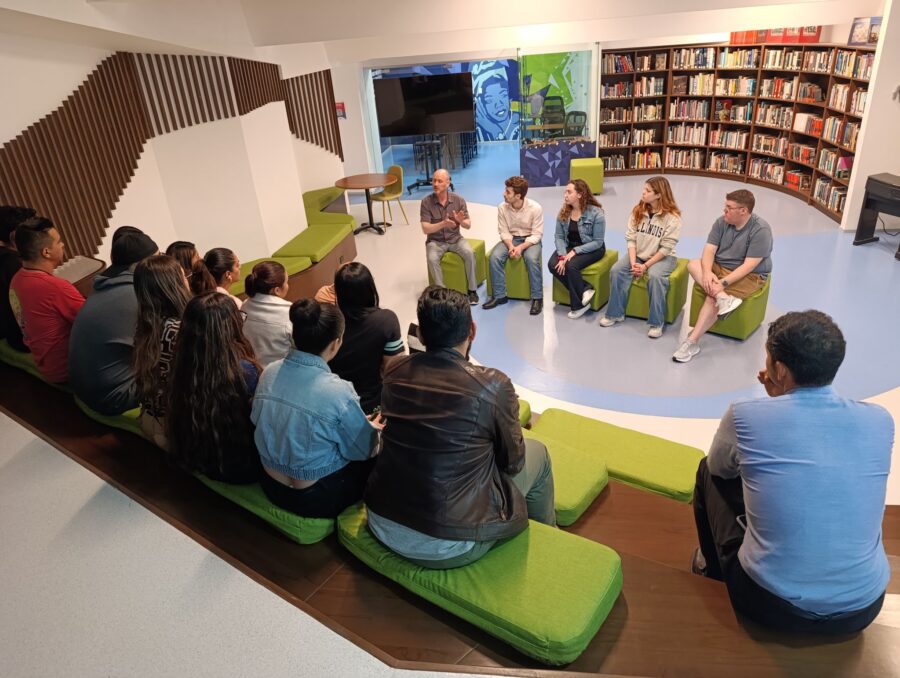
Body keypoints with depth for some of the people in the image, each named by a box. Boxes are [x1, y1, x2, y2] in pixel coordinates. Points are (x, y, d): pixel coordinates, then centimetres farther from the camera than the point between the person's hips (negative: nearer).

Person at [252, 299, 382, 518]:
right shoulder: (337, 391, -29)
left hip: (271, 486, 7)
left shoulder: (270, 372, -11)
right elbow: (362, 451, -14)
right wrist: (372, 428, 10)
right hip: (317, 499, -6)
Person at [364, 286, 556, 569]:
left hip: (382, 527, 5)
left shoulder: (395, 371, -5)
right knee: (537, 453, 15)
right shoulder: (493, 385, -19)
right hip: (449, 548, -4)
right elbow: (513, 461, -3)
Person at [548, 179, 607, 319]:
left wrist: (575, 251, -25)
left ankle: (579, 304, -13)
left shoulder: (596, 213, -17)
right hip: (570, 246, 6)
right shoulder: (563, 212, -1)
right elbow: (559, 236, -4)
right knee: (552, 265, -22)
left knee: (571, 266, -32)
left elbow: (598, 242, -17)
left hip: (591, 249, -5)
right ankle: (584, 290, -12)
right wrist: (562, 255, -22)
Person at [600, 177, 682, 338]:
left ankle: (656, 322, -23)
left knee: (655, 277, -35)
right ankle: (615, 313, -9)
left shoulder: (672, 217, -14)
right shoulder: (638, 210, 0)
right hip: (638, 254, 5)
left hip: (662, 257, -4)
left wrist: (645, 266, -22)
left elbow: (666, 248, -17)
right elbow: (631, 238, -4)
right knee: (616, 270, -22)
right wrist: (633, 263, -16)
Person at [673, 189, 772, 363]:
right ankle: (723, 298, -36)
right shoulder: (722, 222, -3)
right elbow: (709, 250, -10)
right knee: (693, 265, -20)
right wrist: (708, 272, -30)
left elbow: (749, 265, -24)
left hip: (749, 276, -6)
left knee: (713, 297, -29)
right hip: (719, 267, 6)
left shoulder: (761, 230, -20)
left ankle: (692, 341, -28)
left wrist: (723, 283, -33)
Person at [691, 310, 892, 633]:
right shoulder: (880, 420, -5)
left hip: (769, 602, -3)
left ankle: (712, 566, 41)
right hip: (861, 606, 4)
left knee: (709, 472, 18)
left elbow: (719, 467, 7)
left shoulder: (746, 415, -15)